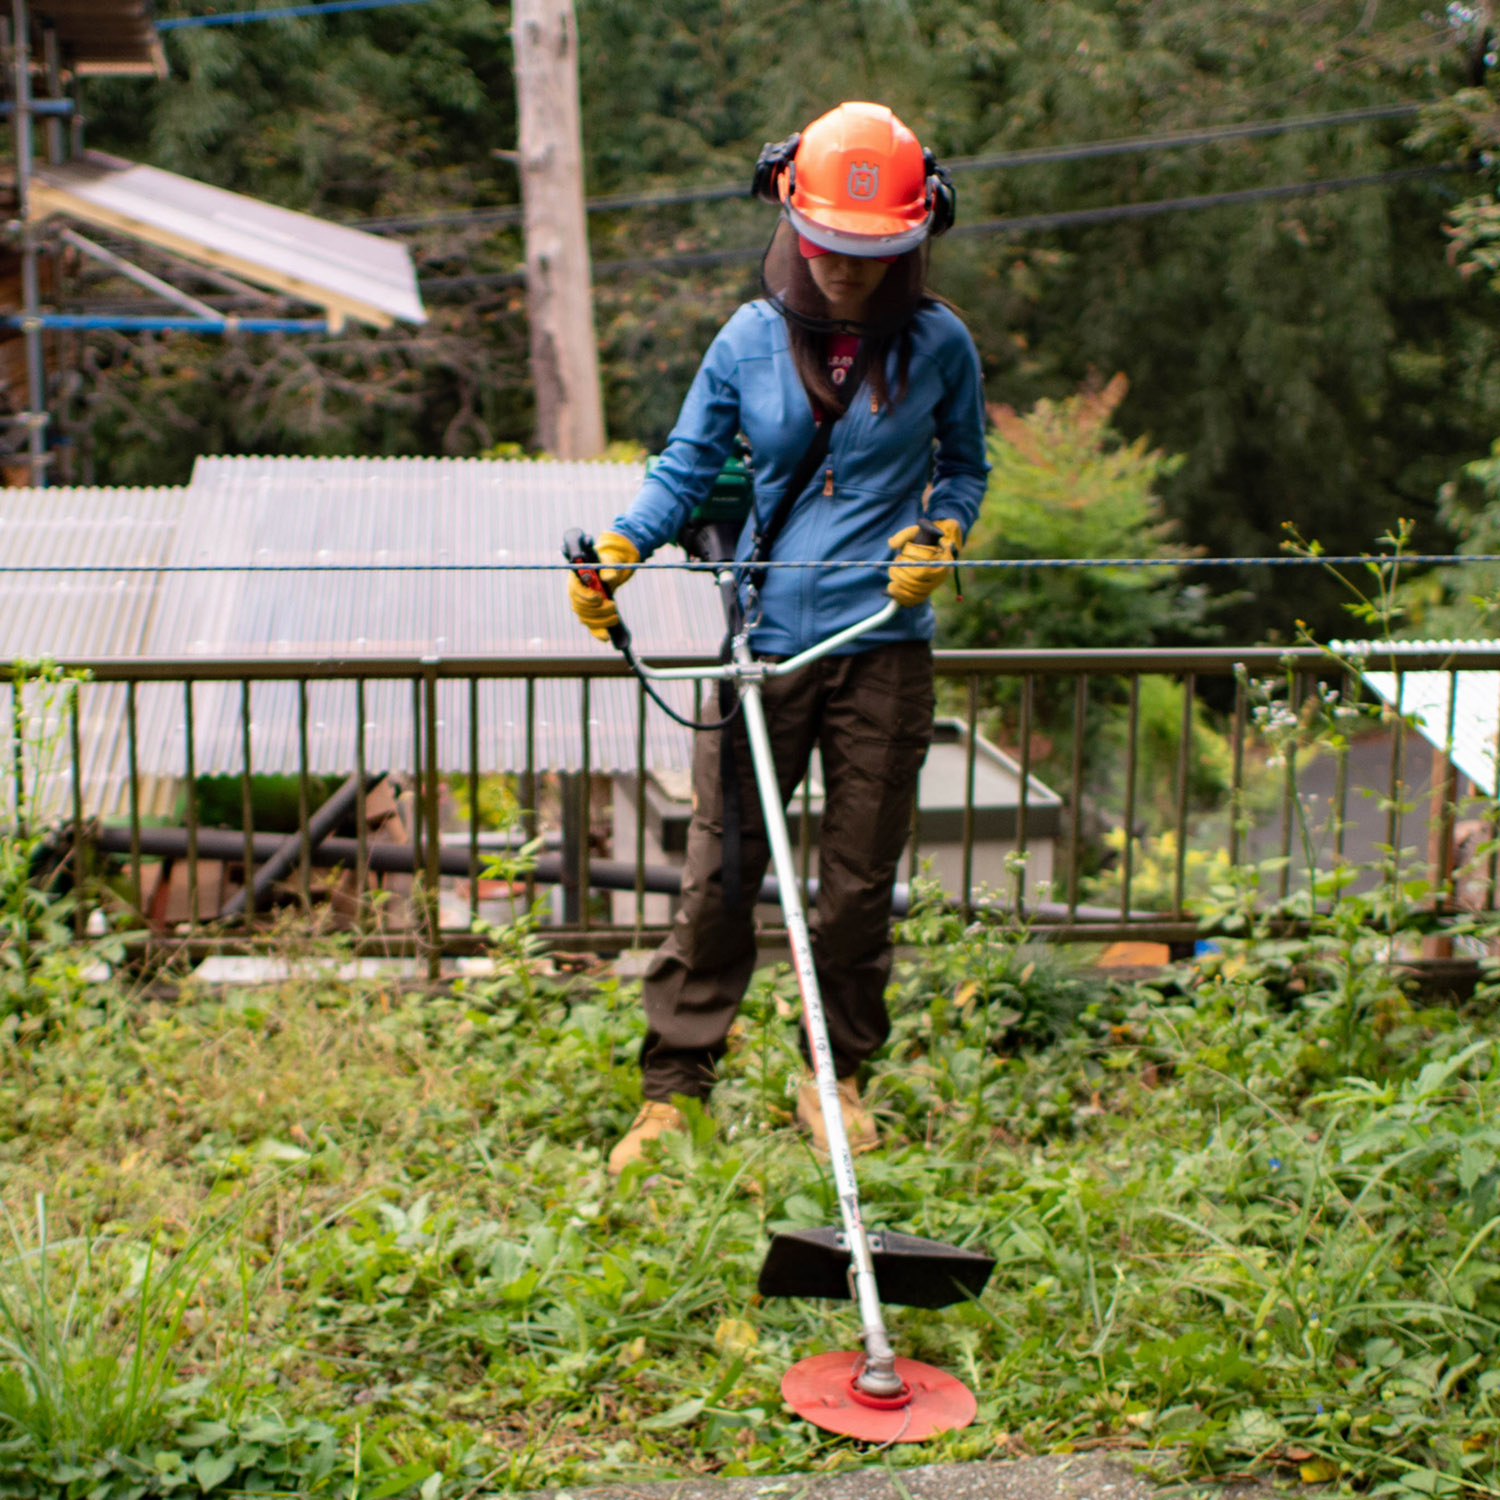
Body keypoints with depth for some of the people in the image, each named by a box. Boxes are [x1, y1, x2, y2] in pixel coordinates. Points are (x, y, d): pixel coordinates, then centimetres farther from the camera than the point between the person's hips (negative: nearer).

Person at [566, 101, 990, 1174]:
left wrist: (939, 536, -4)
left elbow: (965, 467, 16)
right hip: (765, 642, 0)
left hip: (884, 650, 0)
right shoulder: (750, 341, 2)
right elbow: (688, 466, 10)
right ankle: (673, 1090, 10)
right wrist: (620, 551, -6)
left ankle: (839, 1076, 27)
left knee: (860, 878, 8)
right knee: (720, 869, -1)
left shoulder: (939, 344, 2)